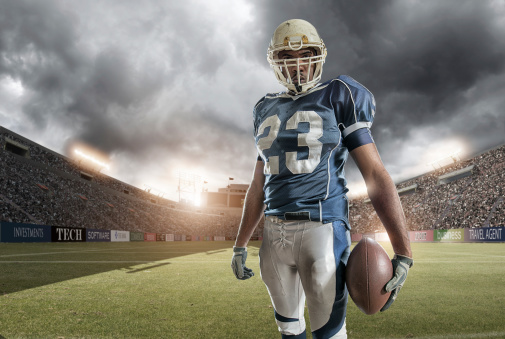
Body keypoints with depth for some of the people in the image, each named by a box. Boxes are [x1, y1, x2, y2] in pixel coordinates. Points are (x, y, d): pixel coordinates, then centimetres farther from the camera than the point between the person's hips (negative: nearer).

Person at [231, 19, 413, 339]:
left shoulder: (338, 99, -1)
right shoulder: (267, 110, 14)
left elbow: (376, 175, -7)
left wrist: (402, 252, -14)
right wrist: (241, 244, 18)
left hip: (321, 227, -5)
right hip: (275, 231, 5)